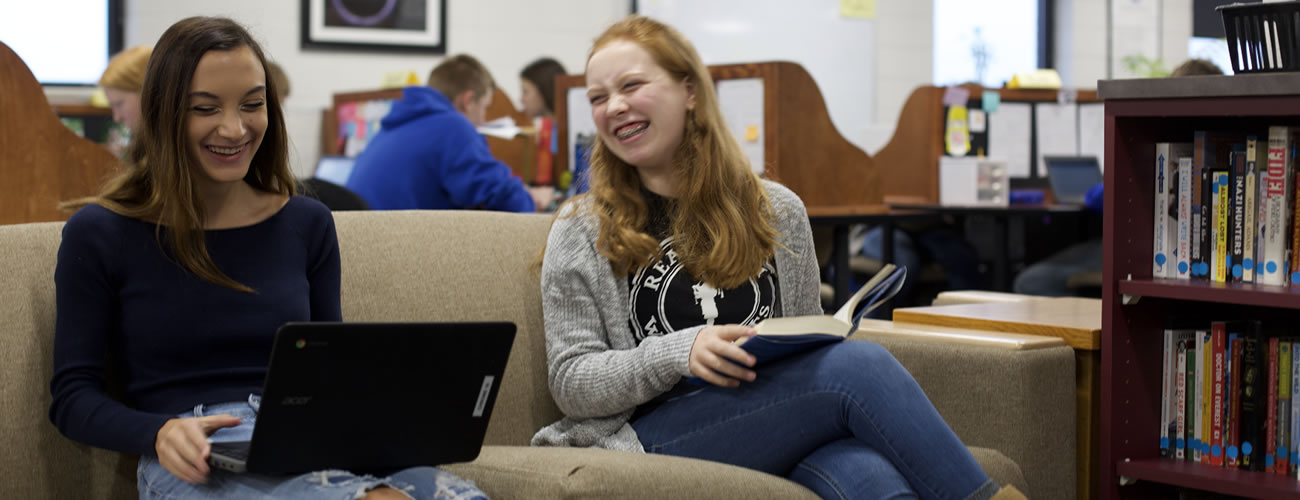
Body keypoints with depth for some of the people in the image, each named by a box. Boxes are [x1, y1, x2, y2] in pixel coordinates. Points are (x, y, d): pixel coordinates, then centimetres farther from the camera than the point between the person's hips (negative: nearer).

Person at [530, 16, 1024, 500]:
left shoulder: (778, 211, 15)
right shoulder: (583, 231, 6)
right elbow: (571, 382, 0)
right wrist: (679, 352, -17)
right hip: (656, 440, -3)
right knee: (857, 365, -26)